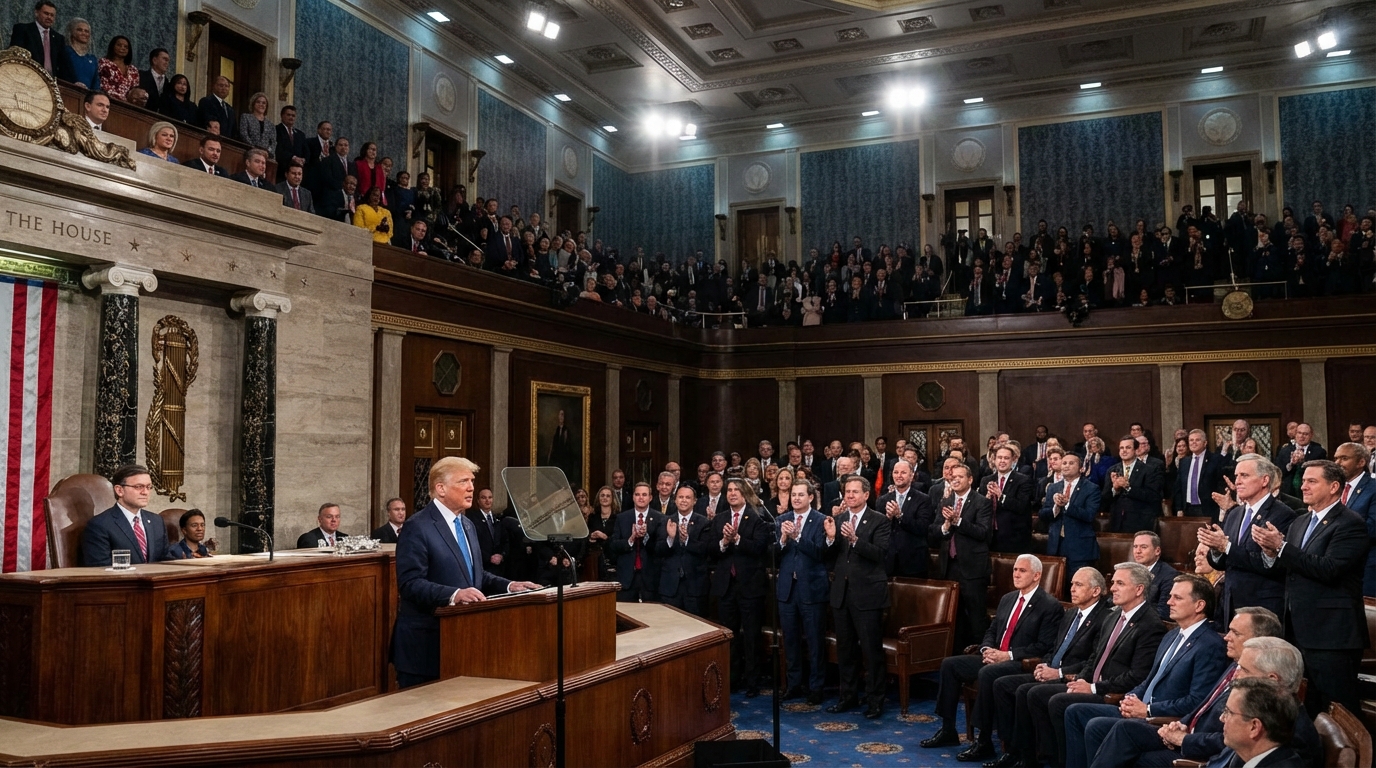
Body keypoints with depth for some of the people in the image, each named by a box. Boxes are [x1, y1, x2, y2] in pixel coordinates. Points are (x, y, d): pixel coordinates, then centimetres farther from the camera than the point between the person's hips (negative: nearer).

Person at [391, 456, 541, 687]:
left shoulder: (467, 525, 15)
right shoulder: (417, 527, -13)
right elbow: (410, 583, -21)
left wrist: (509, 586, 4)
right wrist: (454, 595, -33)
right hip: (426, 640, -8)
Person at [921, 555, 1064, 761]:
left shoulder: (1050, 606, -8)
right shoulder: (1007, 599, 16)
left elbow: (1044, 647, -15)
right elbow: (991, 631, 21)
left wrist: (1008, 655, -19)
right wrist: (987, 649, -2)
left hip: (1022, 664, -8)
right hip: (994, 657, 9)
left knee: (987, 673, -36)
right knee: (949, 664, -5)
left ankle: (984, 741, -25)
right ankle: (948, 730, 3)